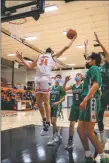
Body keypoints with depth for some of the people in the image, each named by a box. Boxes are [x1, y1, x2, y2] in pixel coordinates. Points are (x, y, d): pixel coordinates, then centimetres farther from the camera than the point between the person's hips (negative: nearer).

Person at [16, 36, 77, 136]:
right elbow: (29, 66, 30)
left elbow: (66, 47, 17)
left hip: (46, 79, -5)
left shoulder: (53, 57, 18)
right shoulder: (39, 57, 29)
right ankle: (44, 120, 25)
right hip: (38, 79, 5)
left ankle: (48, 123, 7)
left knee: (46, 102, -2)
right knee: (39, 102, 9)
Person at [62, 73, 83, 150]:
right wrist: (66, 81, -10)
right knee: (72, 124, 2)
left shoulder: (83, 85, -5)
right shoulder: (73, 86, 8)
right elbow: (64, 89, 3)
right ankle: (70, 142, 11)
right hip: (74, 106, 4)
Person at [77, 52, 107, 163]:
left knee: (89, 132, -7)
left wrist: (85, 100, -26)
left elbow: (95, 85, -19)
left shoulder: (93, 68, -3)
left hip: (91, 102, -10)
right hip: (88, 103, 10)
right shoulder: (91, 70, 26)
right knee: (80, 130, 10)